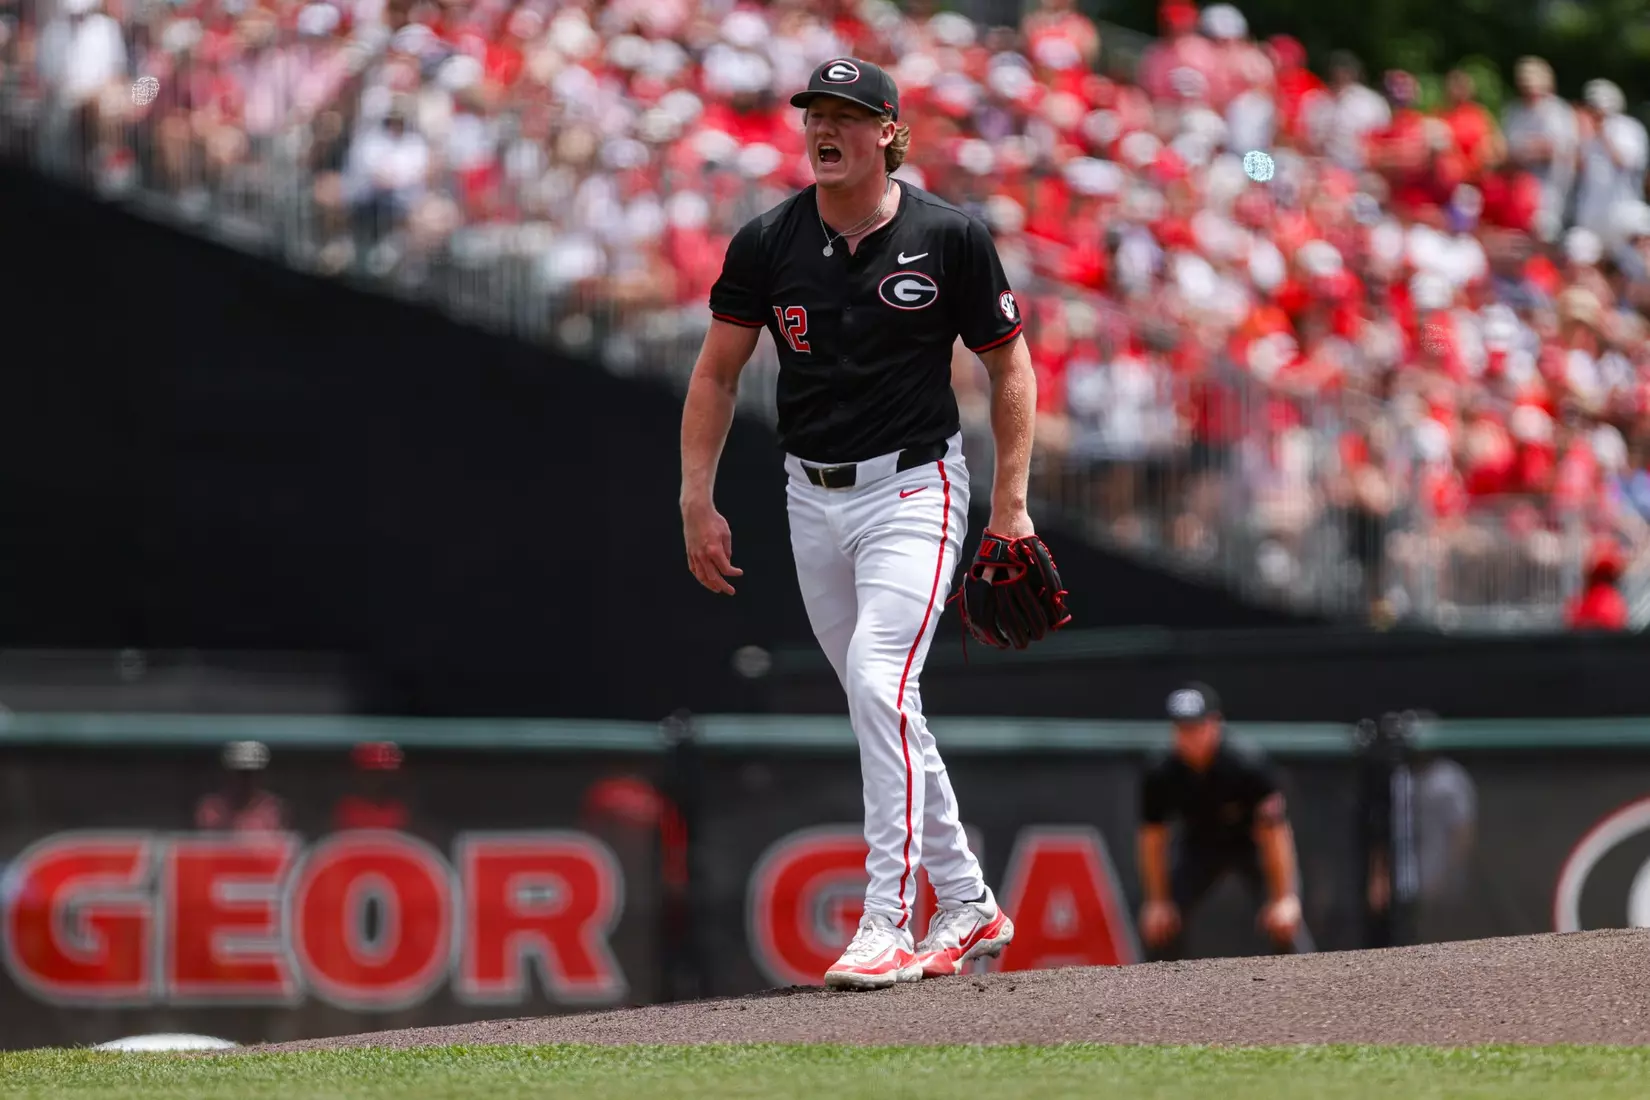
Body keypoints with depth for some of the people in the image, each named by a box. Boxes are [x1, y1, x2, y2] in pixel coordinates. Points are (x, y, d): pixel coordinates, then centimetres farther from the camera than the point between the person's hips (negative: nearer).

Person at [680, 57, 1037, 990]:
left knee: (881, 682, -21)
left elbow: (1010, 364, 1)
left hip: (914, 488, -5)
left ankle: (888, 926, -21)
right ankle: (970, 908, 23)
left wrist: (1011, 504, -4)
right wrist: (698, 502, 1)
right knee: (881, 705, 11)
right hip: (813, 497, 5)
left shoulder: (949, 237, -8)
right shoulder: (768, 244, 0)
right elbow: (717, 374, 8)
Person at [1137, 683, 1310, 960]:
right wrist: (1157, 903, -9)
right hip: (1200, 843, 3)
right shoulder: (1161, 776, -23)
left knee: (1285, 924, -22)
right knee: (1158, 923, -8)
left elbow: (1273, 833, -28)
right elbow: (1153, 838, -11)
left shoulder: (1248, 767, -33)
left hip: (1252, 843, -3)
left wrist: (1284, 899, -29)